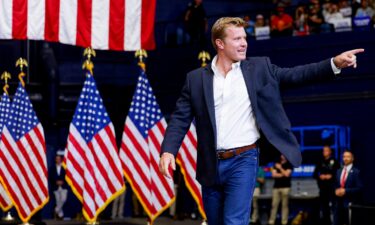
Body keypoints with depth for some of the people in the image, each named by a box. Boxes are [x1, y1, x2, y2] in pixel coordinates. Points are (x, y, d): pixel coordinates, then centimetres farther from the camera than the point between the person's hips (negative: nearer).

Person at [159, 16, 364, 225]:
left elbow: (294, 75, -1)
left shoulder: (259, 68, 5)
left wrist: (335, 63, -14)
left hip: (243, 161, -2)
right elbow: (180, 119, 2)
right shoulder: (196, 79, 5)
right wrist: (168, 150, -14)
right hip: (211, 165, 2)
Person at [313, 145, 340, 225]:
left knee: (331, 206, -10)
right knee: (323, 205, 8)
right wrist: (320, 176, -5)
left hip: (332, 188, -4)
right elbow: (314, 174, 14)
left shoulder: (334, 162, -1)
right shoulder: (320, 162, 12)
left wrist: (331, 176, -14)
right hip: (322, 187, 5)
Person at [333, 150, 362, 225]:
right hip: (339, 202, 6)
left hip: (350, 203, -6)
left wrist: (345, 191, -16)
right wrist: (336, 191, -2)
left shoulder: (356, 172, -4)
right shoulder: (339, 171, 15)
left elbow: (359, 188, -10)